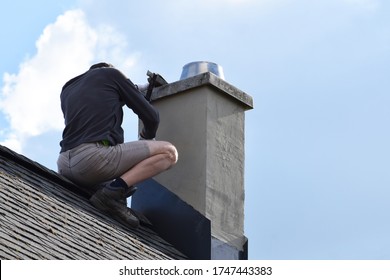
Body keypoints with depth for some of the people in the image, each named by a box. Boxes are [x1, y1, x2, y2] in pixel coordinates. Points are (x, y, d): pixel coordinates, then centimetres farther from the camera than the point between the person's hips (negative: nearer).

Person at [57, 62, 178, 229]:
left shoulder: (67, 90, 31)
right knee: (168, 152, 3)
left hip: (64, 166, 6)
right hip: (95, 156, -6)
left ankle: (97, 189, 6)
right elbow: (151, 116, 17)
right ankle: (113, 191, -13)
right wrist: (147, 137, 39)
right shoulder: (110, 73, 17)